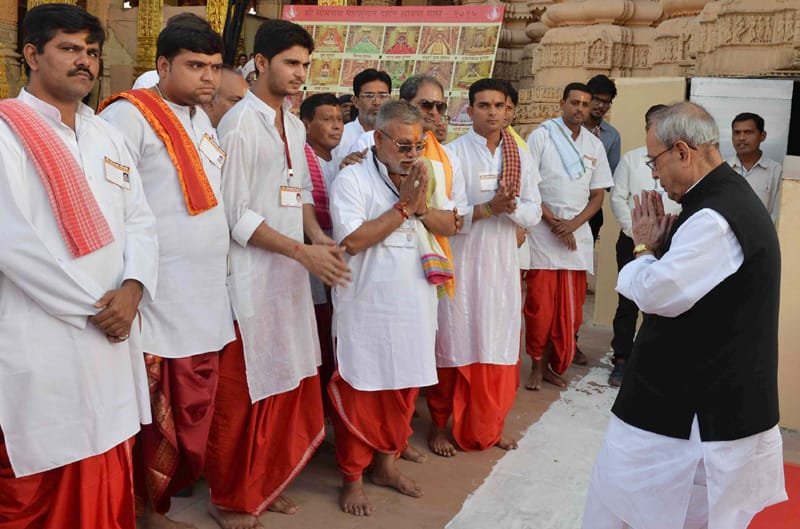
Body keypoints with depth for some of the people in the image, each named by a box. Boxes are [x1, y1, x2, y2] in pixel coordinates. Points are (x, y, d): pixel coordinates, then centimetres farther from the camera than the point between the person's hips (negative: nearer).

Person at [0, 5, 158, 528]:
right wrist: (91, 309, -12)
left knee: (109, 487, 16)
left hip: (113, 335, 6)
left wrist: (131, 288, -8)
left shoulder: (107, 136, 14)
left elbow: (140, 221, 11)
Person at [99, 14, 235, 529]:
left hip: (207, 297, 7)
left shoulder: (201, 119, 16)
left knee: (196, 412, 14)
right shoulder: (130, 115, -10)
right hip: (159, 302, -7)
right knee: (158, 418, 2)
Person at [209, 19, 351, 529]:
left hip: (290, 274, 8)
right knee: (243, 392, 3)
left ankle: (265, 483, 31)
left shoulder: (295, 125, 12)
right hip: (251, 276, -7)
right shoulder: (239, 124, -13)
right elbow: (236, 214, -16)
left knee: (288, 384, 13)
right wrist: (303, 251, -19)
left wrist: (319, 236, -1)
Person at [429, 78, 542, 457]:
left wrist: (512, 208, -16)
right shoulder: (452, 154, -6)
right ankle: (439, 424, 20)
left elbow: (534, 213, 5)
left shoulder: (521, 157, 7)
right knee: (453, 344, 4)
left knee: (499, 346, 11)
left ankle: (491, 424, 27)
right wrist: (488, 208, -22)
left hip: (502, 263, 4)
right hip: (459, 263, -4)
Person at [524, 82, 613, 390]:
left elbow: (598, 195, 10)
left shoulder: (595, 145, 10)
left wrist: (573, 225, -7)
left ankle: (552, 364, 19)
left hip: (577, 235, 4)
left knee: (569, 307, 6)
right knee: (540, 304, -2)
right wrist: (553, 222, -11)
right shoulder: (541, 136, -1)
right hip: (543, 234, -4)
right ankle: (537, 365, 12)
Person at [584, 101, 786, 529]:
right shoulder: (731, 197, 10)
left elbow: (658, 294, -25)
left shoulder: (714, 218, -24)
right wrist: (660, 245, 1)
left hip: (697, 410, -10)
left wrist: (643, 249, -6)